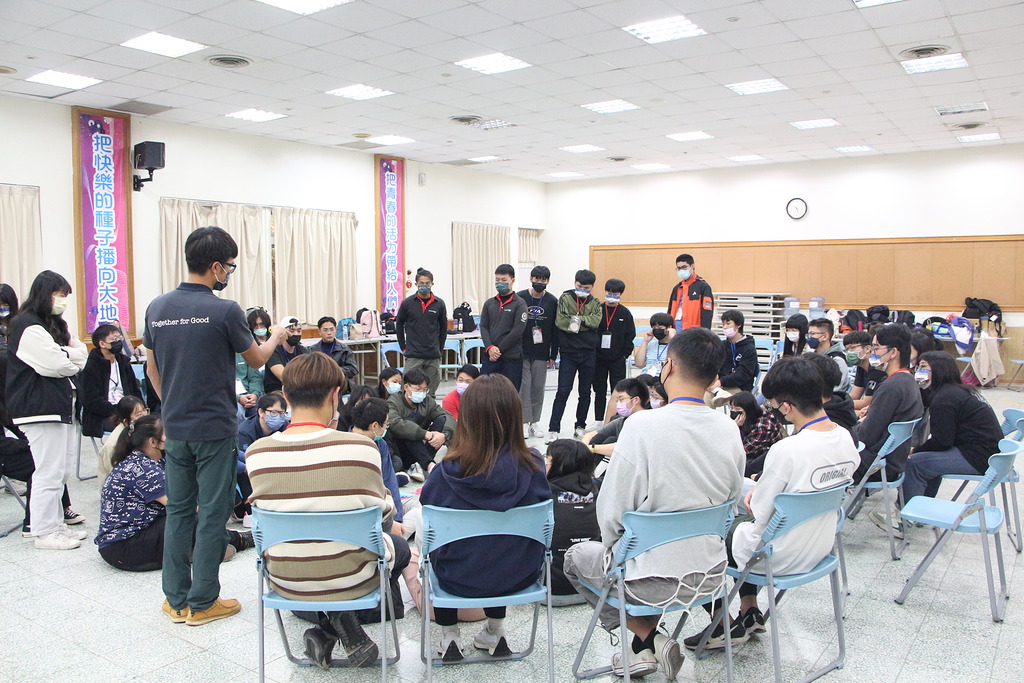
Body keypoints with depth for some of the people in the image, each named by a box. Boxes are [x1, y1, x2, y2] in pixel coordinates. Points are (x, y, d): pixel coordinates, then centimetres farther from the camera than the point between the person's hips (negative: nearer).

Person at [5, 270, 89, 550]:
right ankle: (44, 532, 4)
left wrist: (62, 354, -7)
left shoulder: (55, 324, 20)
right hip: (40, 409, -10)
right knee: (49, 472, -5)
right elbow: (54, 365, -19)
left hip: (61, 405, 10)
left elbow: (82, 354, 11)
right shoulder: (29, 327, -12)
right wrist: (71, 358, 1)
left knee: (62, 470, 13)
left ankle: (56, 524, 22)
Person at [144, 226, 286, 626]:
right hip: (214, 428, -6)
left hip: (175, 427, 6)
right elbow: (256, 359, -1)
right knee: (212, 513, 5)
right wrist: (276, 337, 19)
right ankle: (202, 602, 13)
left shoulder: (157, 308, 3)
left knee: (178, 510, 14)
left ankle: (176, 599, 22)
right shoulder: (224, 311, -15)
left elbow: (152, 370, 11)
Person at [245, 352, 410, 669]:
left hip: (285, 582, 3)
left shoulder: (256, 453, -14)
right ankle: (344, 621, 15)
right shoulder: (360, 447, -22)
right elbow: (384, 513, -8)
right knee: (398, 545, 28)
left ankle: (325, 632, 17)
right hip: (349, 579, -3)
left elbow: (267, 510, 2)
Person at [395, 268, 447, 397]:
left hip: (433, 357, 2)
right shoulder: (407, 303, -1)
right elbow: (399, 325, 8)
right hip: (413, 356, -2)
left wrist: (440, 349, 10)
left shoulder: (439, 304, 3)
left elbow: (443, 328, 12)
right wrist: (404, 348, 5)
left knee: (431, 391, 8)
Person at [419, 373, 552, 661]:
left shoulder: (449, 472, -25)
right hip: (519, 577, 2)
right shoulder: (532, 465, -19)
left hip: (462, 580, -2)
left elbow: (427, 503, -6)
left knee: (435, 544, 30)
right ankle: (495, 632, 41)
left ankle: (449, 637, 35)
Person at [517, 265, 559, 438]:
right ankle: (524, 422, 6)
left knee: (538, 388, 7)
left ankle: (535, 421, 18)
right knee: (523, 387, -2)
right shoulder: (519, 298, -2)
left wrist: (553, 355, 4)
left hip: (541, 353, 2)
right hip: (521, 352, -1)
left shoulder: (552, 301, 3)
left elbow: (555, 330, 5)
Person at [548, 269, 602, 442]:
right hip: (568, 352, -3)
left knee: (585, 392, 10)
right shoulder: (565, 298, 2)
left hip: (588, 353, 3)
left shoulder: (595, 304, 8)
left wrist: (574, 319, -16)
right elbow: (560, 321, -12)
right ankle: (553, 429, -5)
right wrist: (583, 322, -14)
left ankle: (580, 426, 23)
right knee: (563, 391, -7)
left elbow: (596, 321, -11)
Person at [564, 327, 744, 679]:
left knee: (576, 557, 22)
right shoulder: (729, 429, -7)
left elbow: (612, 509, -17)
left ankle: (648, 638, 13)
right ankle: (646, 648, 29)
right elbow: (732, 499, 6)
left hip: (655, 581, -5)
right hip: (710, 574, 6)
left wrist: (615, 548, 4)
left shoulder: (643, 425, -23)